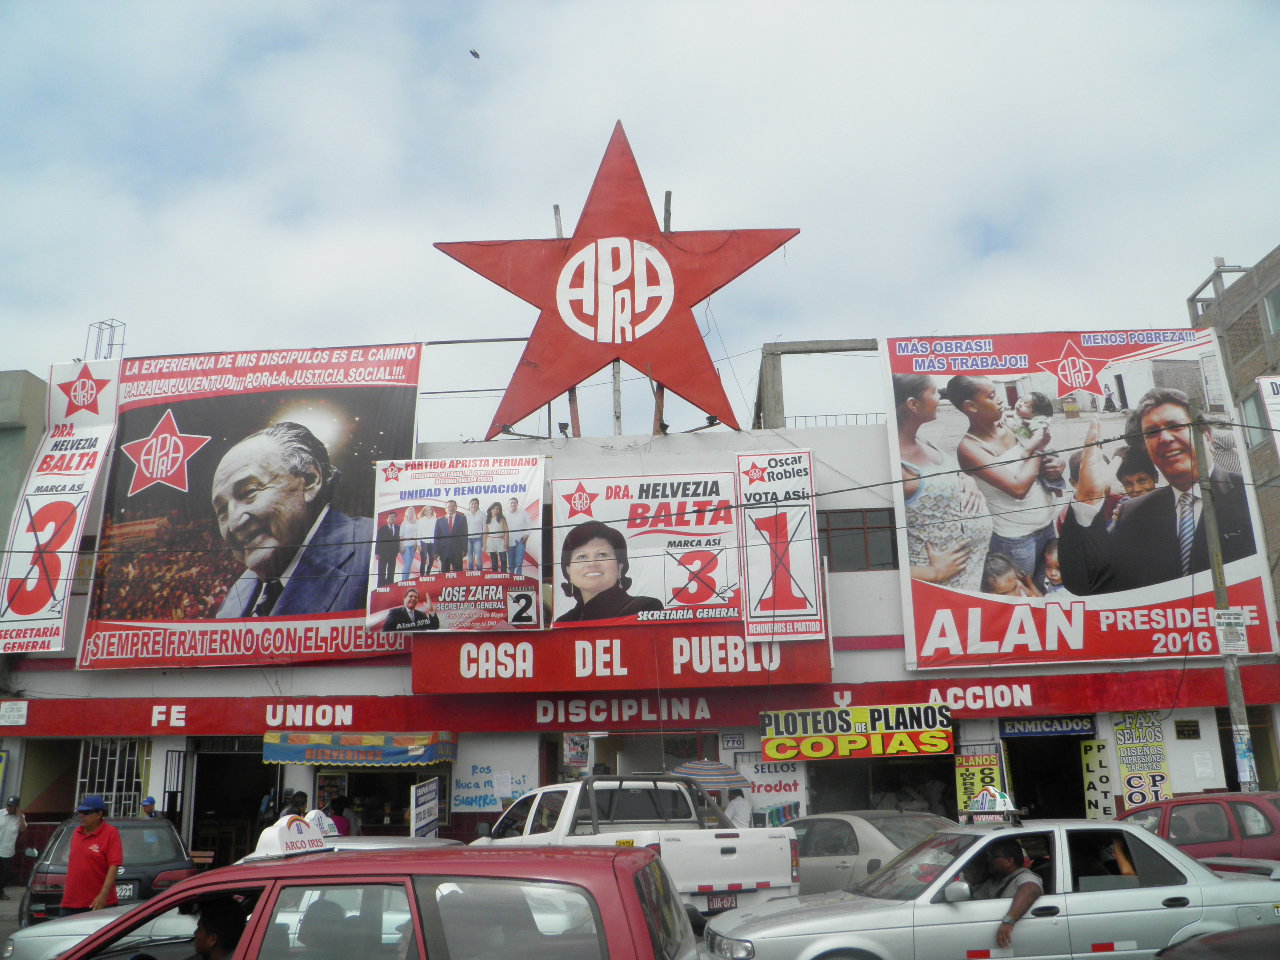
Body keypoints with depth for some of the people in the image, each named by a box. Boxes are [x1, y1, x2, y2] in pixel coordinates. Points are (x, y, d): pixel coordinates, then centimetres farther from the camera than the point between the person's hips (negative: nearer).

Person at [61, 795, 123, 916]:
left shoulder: (110, 833, -8)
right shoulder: (76, 833, 12)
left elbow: (113, 867, -14)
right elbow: (72, 863, 21)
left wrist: (103, 895, -22)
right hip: (71, 903, 6)